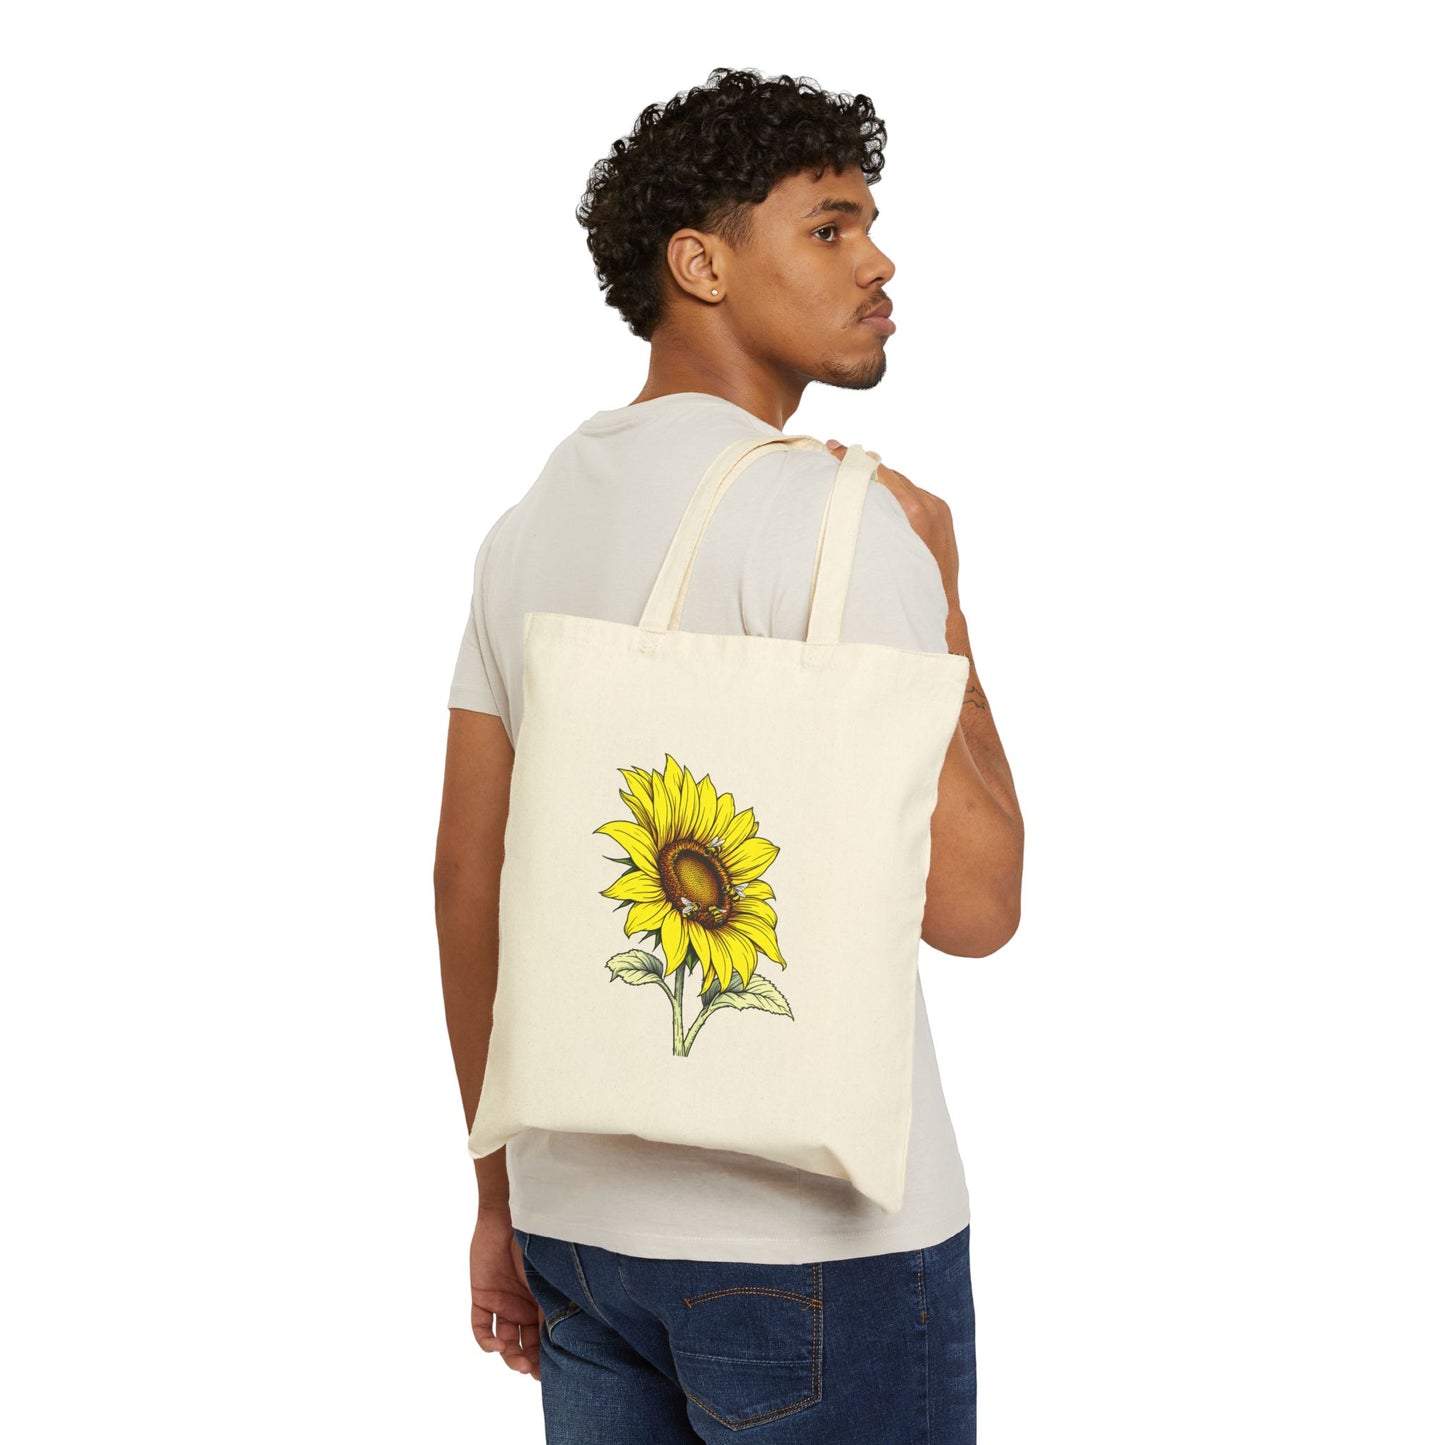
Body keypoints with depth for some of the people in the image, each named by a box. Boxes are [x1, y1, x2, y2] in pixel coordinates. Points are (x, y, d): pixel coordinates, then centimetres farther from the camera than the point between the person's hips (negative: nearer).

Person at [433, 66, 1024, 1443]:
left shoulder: (529, 522, 8)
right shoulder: (824, 511, -15)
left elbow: (467, 881, 10)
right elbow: (970, 903, -18)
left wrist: (503, 1200, 18)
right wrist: (940, 591, -5)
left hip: (584, 1211, 7)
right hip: (813, 1230, -7)